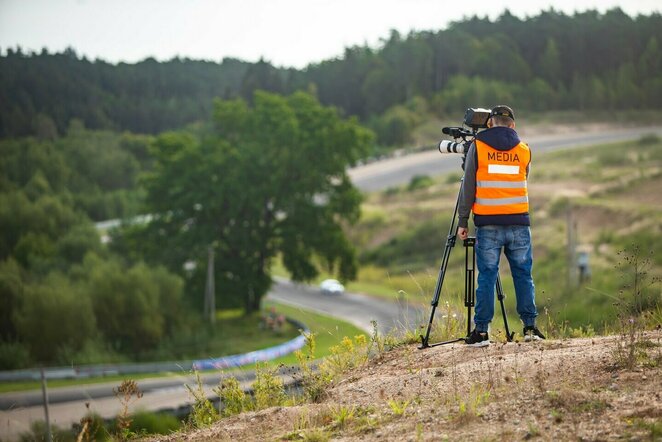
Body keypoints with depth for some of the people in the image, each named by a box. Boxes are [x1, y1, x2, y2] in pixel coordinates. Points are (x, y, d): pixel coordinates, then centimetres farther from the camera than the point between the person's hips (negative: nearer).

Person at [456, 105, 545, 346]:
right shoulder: (523, 150, 8)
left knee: (487, 277, 1)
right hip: (519, 222, 2)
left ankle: (481, 331, -1)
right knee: (523, 275, 8)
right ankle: (530, 326, 6)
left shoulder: (478, 147, 0)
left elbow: (468, 187, -1)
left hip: (488, 224, -1)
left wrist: (463, 221, 3)